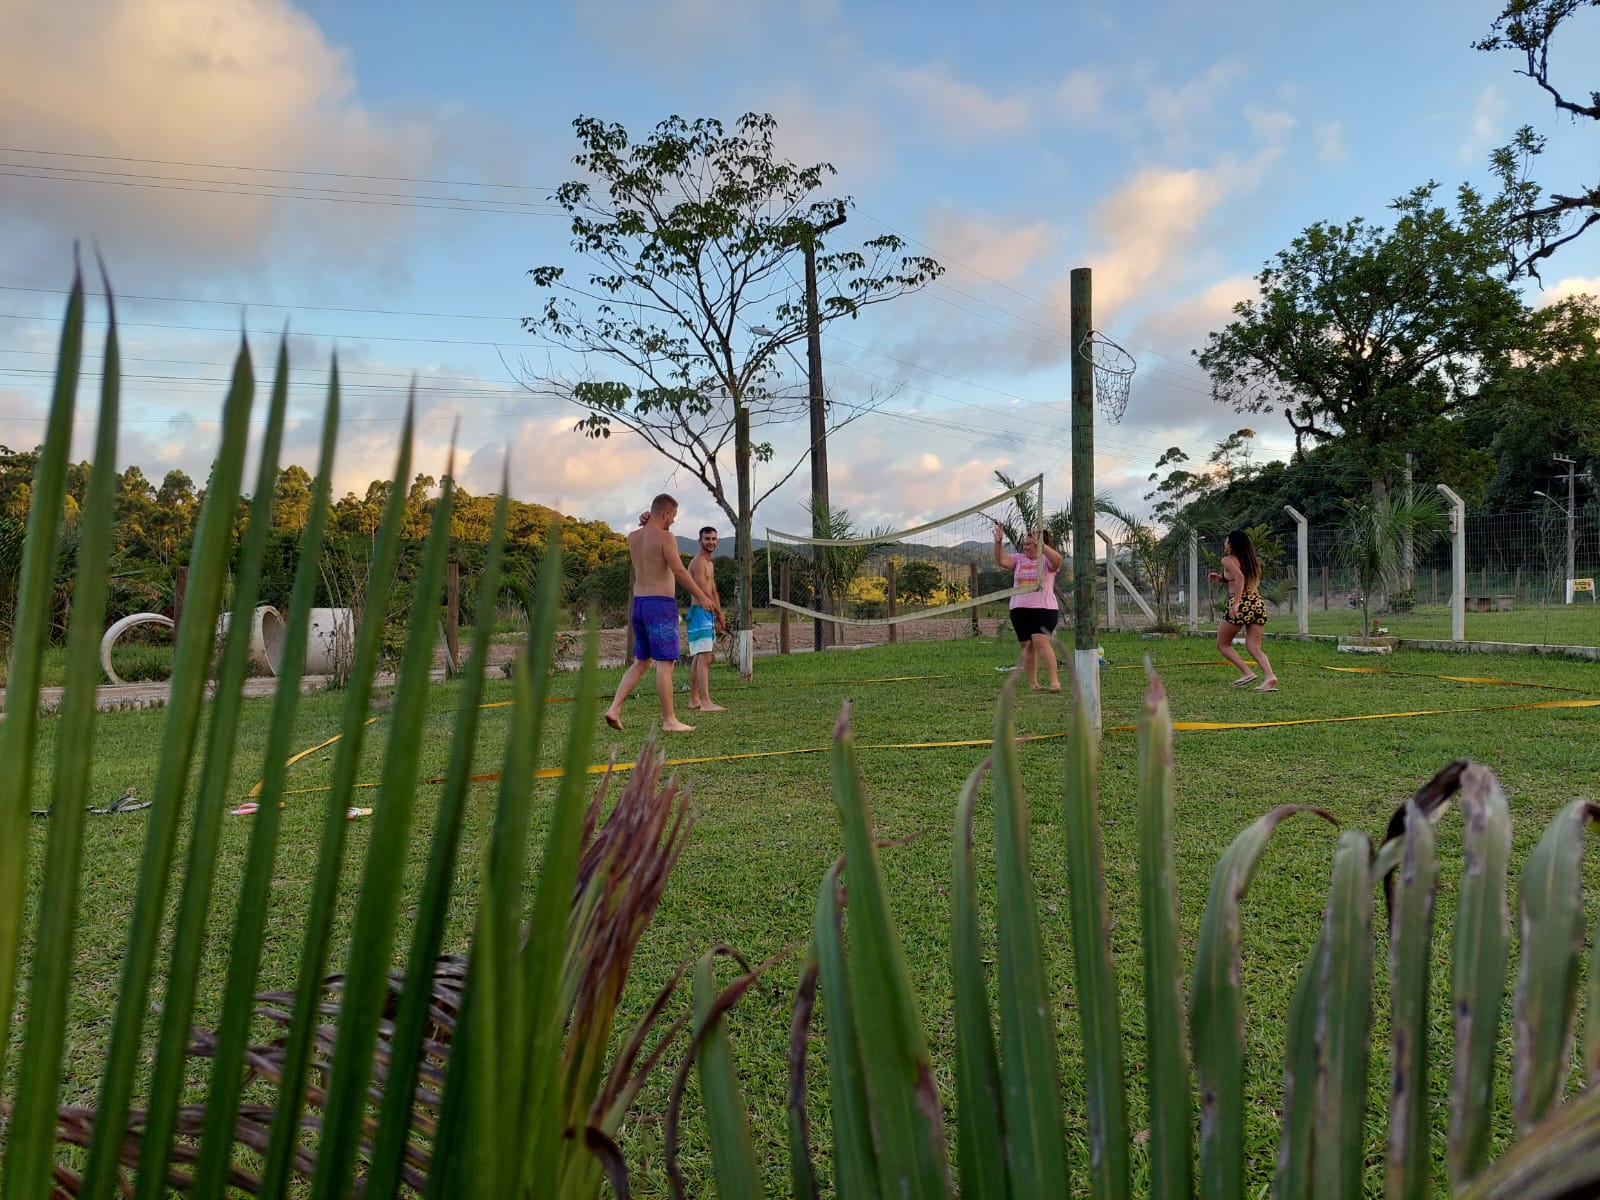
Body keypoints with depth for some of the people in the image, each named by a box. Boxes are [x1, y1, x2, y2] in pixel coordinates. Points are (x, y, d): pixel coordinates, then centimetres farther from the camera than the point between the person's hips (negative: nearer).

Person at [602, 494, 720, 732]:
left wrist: (644, 524, 14)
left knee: (641, 662, 17)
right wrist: (702, 597, -8)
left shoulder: (633, 537, 10)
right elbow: (679, 572, -16)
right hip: (660, 604, -8)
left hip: (639, 603, 8)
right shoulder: (665, 537, -12)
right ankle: (669, 720, 0)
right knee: (665, 664, -4)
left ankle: (615, 708, 7)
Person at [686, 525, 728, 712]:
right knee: (704, 658, -17)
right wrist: (720, 613, -8)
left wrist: (719, 618, 13)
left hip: (709, 614, 10)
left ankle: (694, 700, 19)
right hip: (700, 612, -10)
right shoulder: (698, 562, -12)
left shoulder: (710, 564, 21)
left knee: (697, 658, 13)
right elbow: (704, 592, -17)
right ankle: (706, 702, -22)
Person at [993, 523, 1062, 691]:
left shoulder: (1046, 559, 1)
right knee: (1027, 646, 7)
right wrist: (998, 542, -14)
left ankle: (1054, 681, -16)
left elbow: (1057, 560, -21)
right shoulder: (1018, 559, 12)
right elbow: (1001, 560, -1)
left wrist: (1041, 545, -29)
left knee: (1041, 641, -19)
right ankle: (1033, 684, 15)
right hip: (1019, 609, 5)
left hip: (1043, 609, -5)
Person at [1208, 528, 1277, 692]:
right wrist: (1222, 578, 27)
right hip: (1258, 603, 7)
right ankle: (1270, 676, -15)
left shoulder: (1229, 560, -3)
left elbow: (1240, 577, -21)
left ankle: (1247, 673, -6)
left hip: (1241, 604, -7)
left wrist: (1236, 604, -26)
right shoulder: (1252, 560, 19)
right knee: (1254, 647, 6)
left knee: (1223, 644, 9)